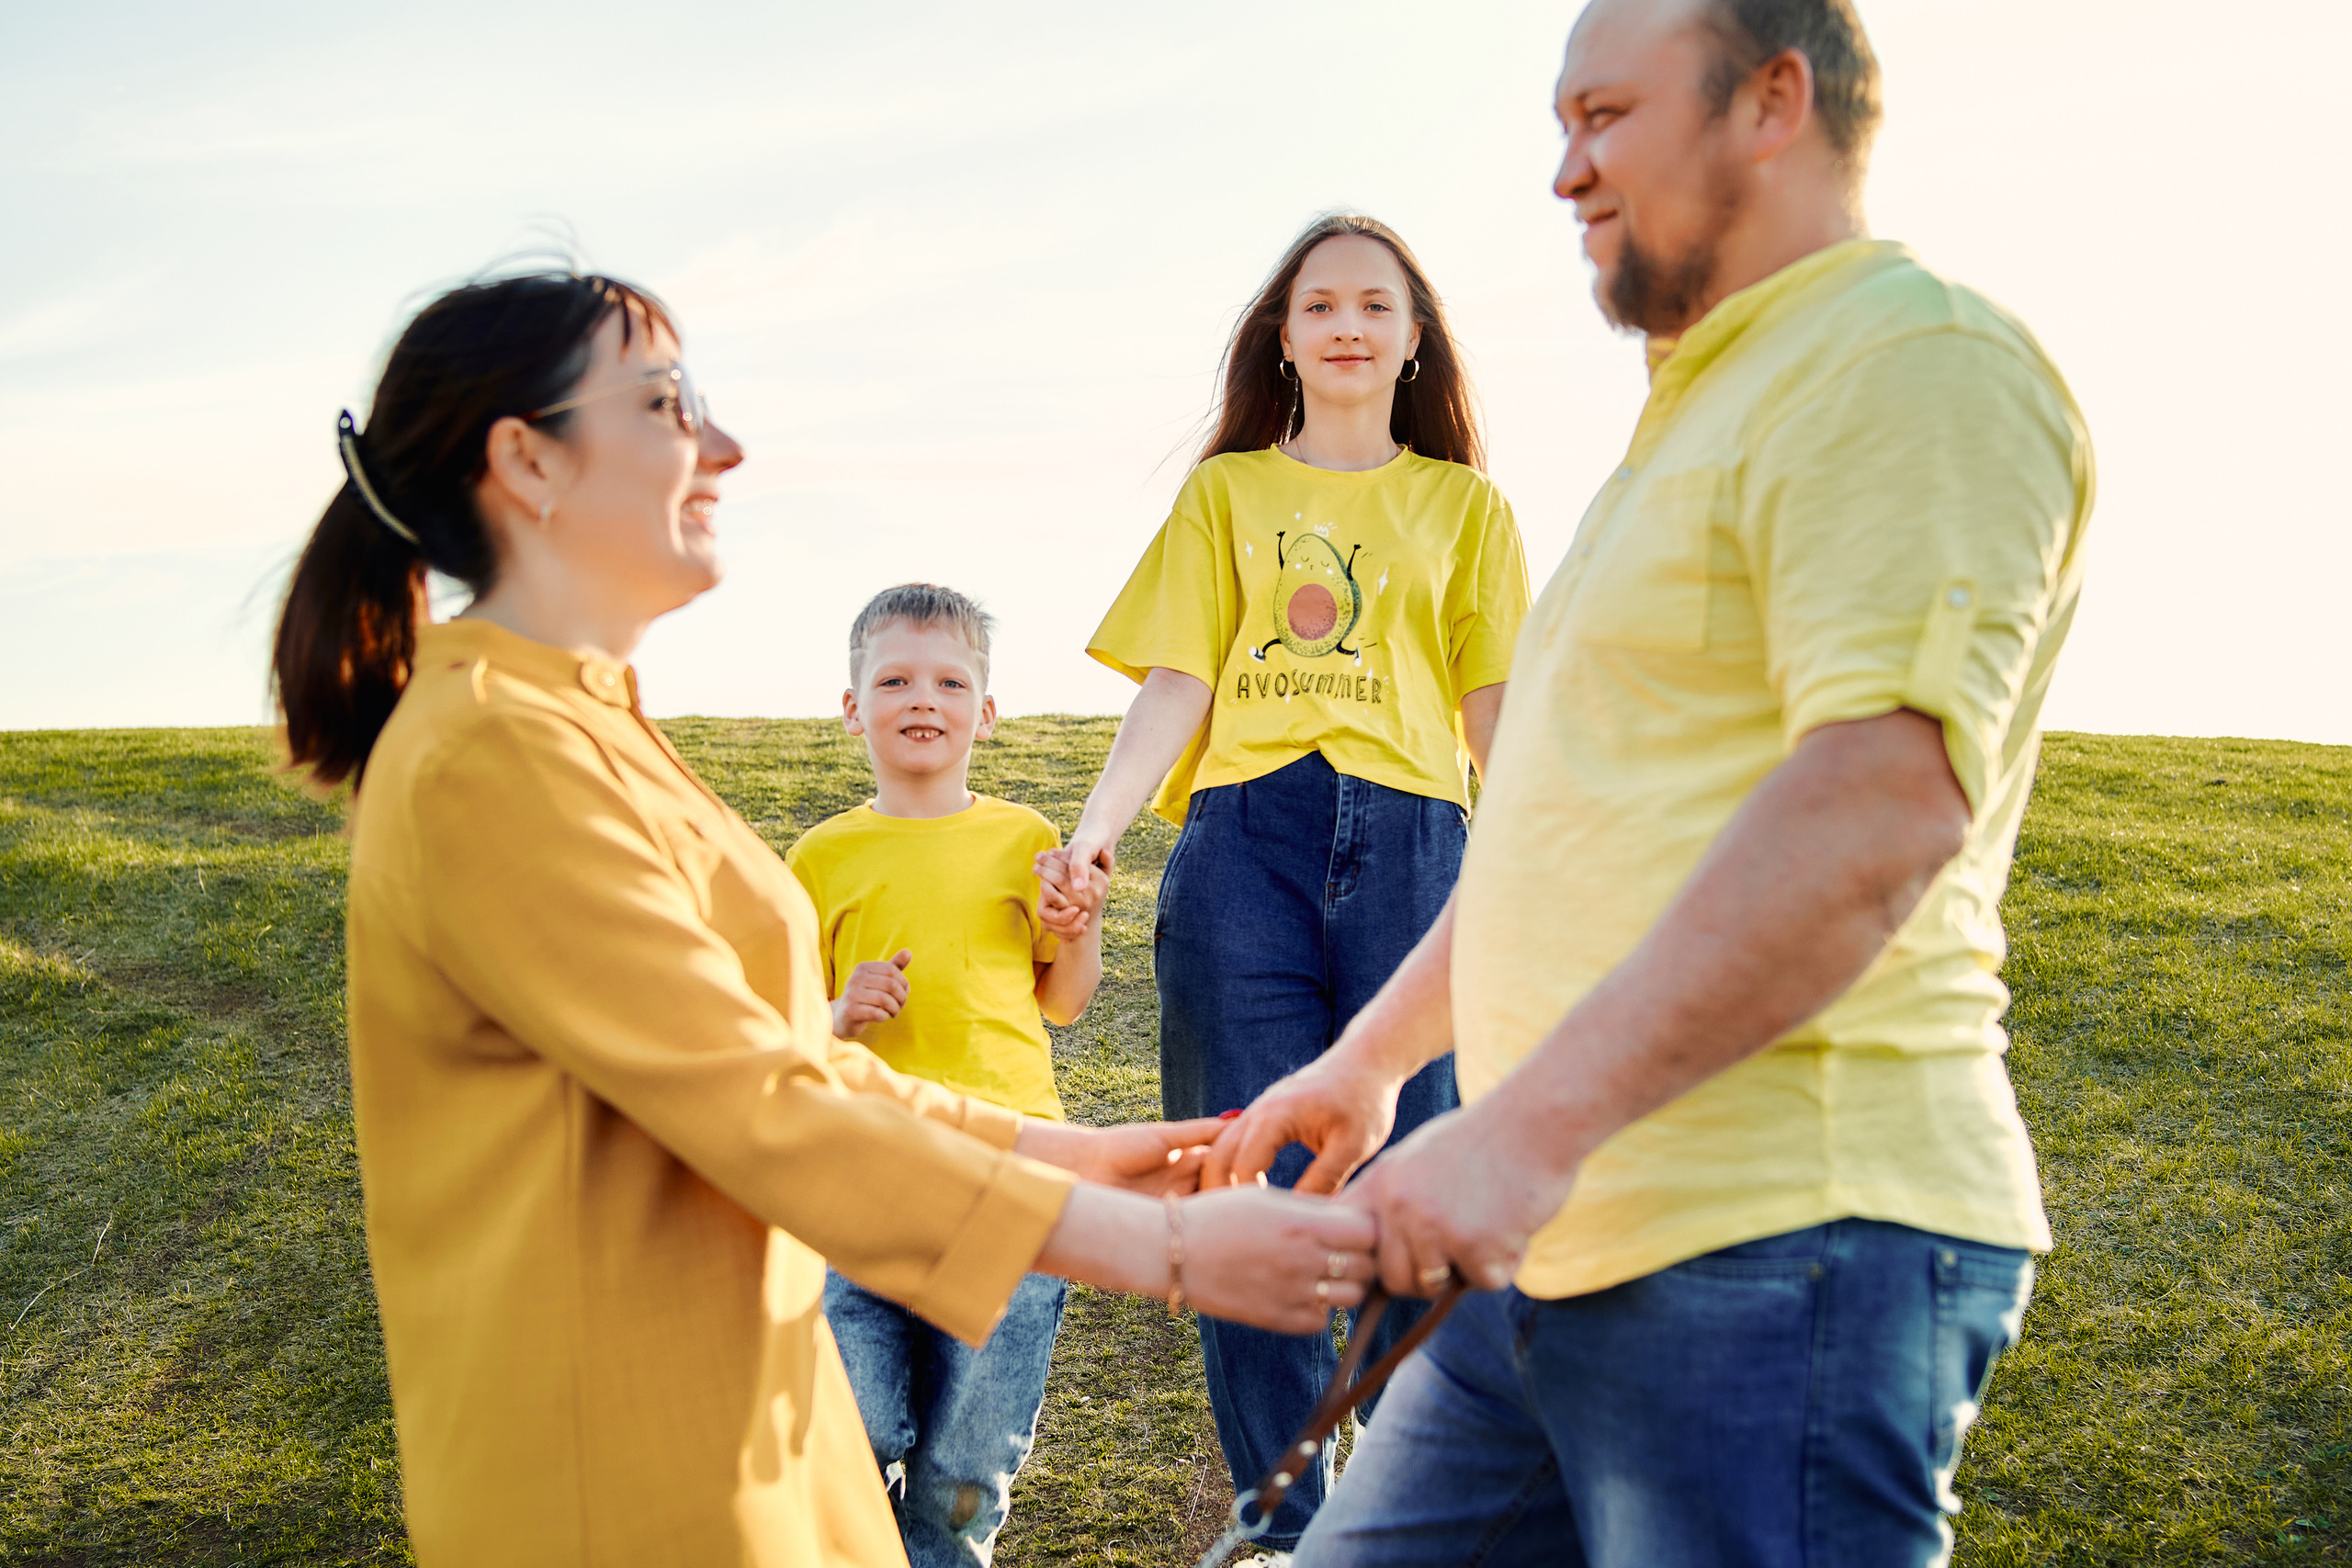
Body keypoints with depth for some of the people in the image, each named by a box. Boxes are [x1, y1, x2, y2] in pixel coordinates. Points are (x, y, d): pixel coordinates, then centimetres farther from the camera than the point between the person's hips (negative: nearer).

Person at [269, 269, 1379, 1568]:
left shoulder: (584, 731, 13)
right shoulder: (491, 753, -19)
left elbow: (758, 1046, 14)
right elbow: (756, 1106, -23)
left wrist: (1052, 1145, 9)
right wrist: (1163, 1251, -22)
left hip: (733, 1401, 9)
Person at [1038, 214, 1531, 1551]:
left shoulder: (1464, 504, 18)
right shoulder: (1226, 493, 17)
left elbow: (1495, 711, 12)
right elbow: (1177, 687, 8)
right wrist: (1098, 825, -8)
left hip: (1410, 843, 0)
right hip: (1243, 845, 0)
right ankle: (1282, 1524, 14)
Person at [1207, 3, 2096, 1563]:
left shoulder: (1914, 361, -10)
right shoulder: (1704, 409, 23)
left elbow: (1887, 803, -24)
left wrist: (1530, 1126, -25)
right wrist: (1373, 1054, 24)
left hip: (1771, 1253, -9)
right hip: (1565, 1236, 10)